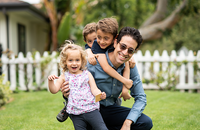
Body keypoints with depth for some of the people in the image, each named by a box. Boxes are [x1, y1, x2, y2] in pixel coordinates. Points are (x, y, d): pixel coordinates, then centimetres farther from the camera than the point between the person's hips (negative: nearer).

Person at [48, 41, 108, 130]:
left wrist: (100, 95, -21)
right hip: (75, 113, 1)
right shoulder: (64, 76, 6)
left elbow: (94, 89, 0)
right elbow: (54, 90, 3)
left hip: (90, 109, 0)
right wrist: (50, 81, -16)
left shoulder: (87, 74, 4)